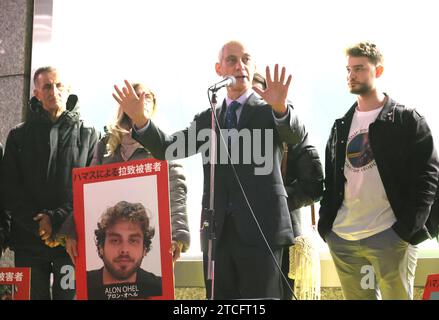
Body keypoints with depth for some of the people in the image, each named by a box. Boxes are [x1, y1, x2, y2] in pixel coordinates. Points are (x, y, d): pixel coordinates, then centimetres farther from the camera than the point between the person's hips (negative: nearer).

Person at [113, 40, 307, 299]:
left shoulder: (271, 110, 4)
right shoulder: (207, 119, 16)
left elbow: (296, 136, -16)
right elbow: (169, 148, 6)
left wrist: (281, 108, -38)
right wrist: (139, 119, -12)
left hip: (262, 228, -4)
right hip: (218, 230, 4)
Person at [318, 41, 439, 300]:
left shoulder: (407, 120, 0)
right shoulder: (341, 126, 16)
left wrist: (409, 227, -15)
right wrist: (325, 224, 6)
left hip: (392, 235, -5)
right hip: (342, 238, 5)